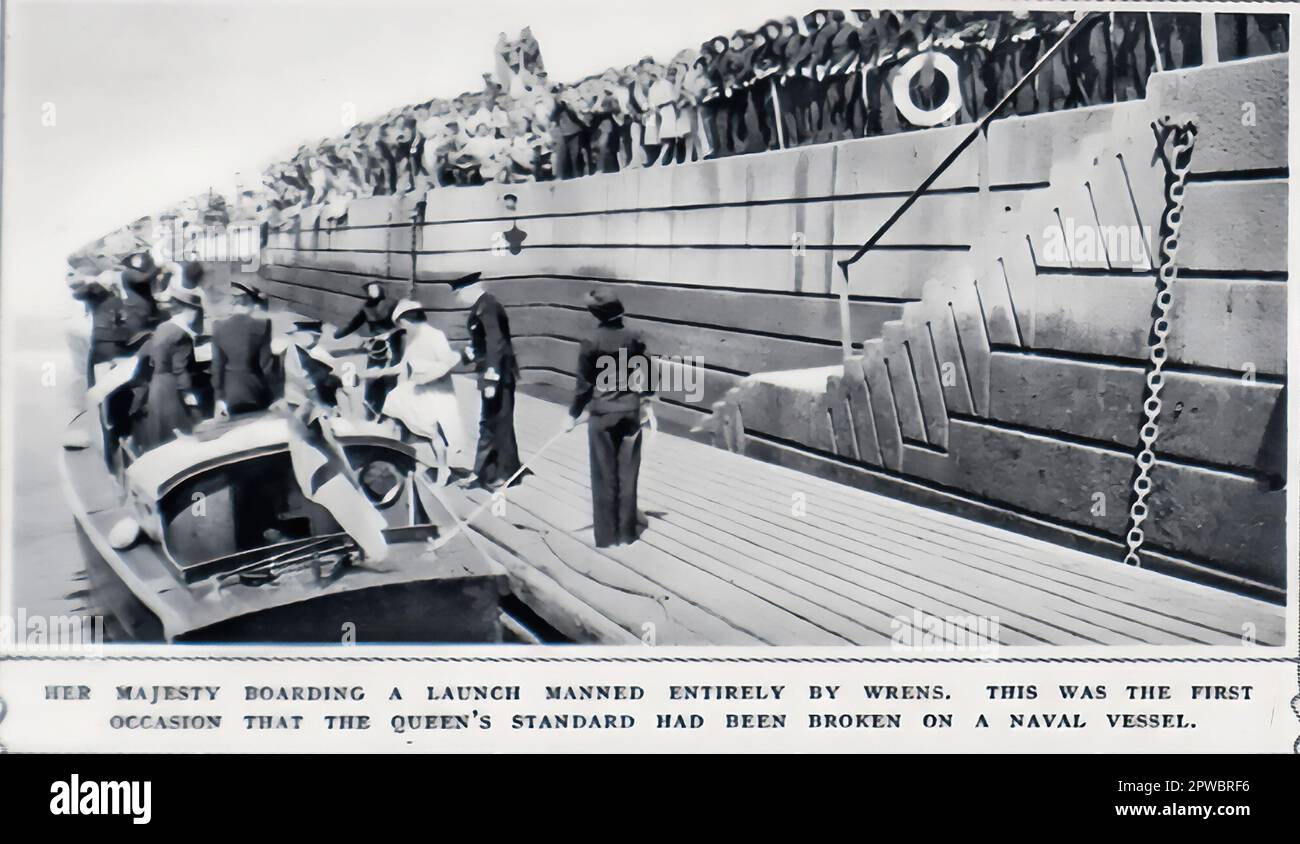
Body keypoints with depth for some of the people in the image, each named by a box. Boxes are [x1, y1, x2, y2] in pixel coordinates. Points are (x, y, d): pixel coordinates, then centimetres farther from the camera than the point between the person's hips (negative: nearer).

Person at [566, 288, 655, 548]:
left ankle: (606, 535, 11)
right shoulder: (634, 338, -3)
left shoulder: (590, 342, -12)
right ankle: (626, 532, 17)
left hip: (601, 415, -3)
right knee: (627, 474, 9)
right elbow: (644, 375, 3)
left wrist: (573, 414, 3)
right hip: (631, 413, 3)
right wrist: (645, 402, 19)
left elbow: (584, 384, -8)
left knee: (605, 477, 5)